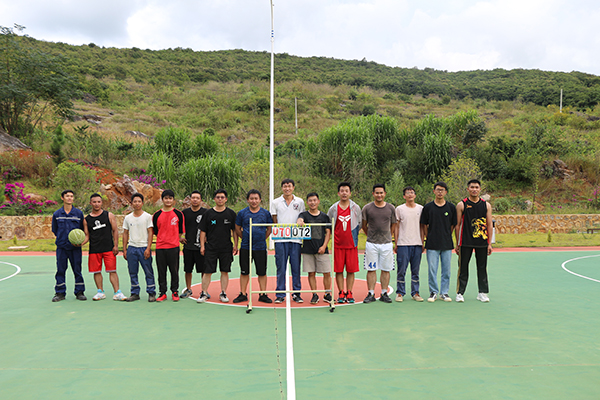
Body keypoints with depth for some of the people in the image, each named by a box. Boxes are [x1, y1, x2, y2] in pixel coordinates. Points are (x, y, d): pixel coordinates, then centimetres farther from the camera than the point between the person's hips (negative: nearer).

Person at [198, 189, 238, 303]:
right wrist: (202, 245, -1)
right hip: (210, 248, -1)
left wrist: (235, 245, 2)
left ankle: (223, 293, 16)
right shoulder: (208, 213, 3)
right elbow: (203, 231, 6)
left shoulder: (231, 213, 4)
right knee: (207, 271, 0)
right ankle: (204, 293, 10)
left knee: (225, 271, 5)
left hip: (226, 248, 1)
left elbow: (235, 230, 7)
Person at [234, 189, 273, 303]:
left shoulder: (265, 213, 3)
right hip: (245, 247, 0)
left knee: (262, 272, 4)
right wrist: (245, 237, 6)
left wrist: (262, 238, 5)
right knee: (244, 272, 6)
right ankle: (243, 294, 16)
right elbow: (237, 228, 11)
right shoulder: (242, 213, 2)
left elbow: (270, 228, 12)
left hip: (261, 247, 0)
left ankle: (263, 294, 14)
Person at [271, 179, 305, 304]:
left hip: (296, 239, 0)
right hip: (280, 240, 0)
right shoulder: (276, 202, 8)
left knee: (296, 267, 3)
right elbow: (274, 222, 9)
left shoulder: (300, 202, 8)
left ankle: (296, 293, 13)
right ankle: (280, 295, 9)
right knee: (281, 268, 1)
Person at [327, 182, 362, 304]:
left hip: (352, 243, 0)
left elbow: (359, 224, 14)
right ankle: (341, 293, 10)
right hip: (337, 244, 0)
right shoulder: (333, 208, 3)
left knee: (351, 270, 1)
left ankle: (349, 293, 10)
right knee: (338, 270, 1)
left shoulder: (355, 208, 3)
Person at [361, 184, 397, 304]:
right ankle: (371, 294, 8)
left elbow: (393, 226, 15)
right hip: (371, 244, -1)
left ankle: (384, 294, 14)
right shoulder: (367, 208, 1)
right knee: (371, 269, 0)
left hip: (387, 244, 1)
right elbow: (364, 226, 11)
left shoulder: (391, 208, 6)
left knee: (386, 269, 4)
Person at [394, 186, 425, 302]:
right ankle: (400, 293, 9)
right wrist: (396, 244, 1)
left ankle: (415, 293, 16)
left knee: (416, 271, 7)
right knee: (401, 270, -1)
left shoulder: (420, 208, 9)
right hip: (403, 244, -2)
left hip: (417, 244, 2)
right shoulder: (399, 209, 2)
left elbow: (422, 227, 13)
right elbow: (396, 227, 5)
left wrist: (422, 243, 9)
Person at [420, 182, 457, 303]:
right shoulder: (428, 207, 3)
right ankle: (433, 292, 13)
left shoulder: (451, 207, 4)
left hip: (447, 244, 1)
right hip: (432, 245, -1)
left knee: (446, 270, 5)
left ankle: (444, 292, 17)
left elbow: (453, 225, 9)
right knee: (432, 270, 1)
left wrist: (446, 237, 7)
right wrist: (429, 239, 4)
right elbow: (424, 225, 7)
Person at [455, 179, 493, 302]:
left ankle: (483, 293, 19)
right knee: (463, 268, 2)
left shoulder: (486, 205, 6)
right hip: (465, 242, -2)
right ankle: (460, 293, 11)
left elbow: (489, 225, 7)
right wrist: (457, 243, 1)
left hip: (482, 242, 2)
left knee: (482, 268, 8)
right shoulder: (461, 205, 1)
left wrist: (489, 244, 2)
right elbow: (458, 225, 2)